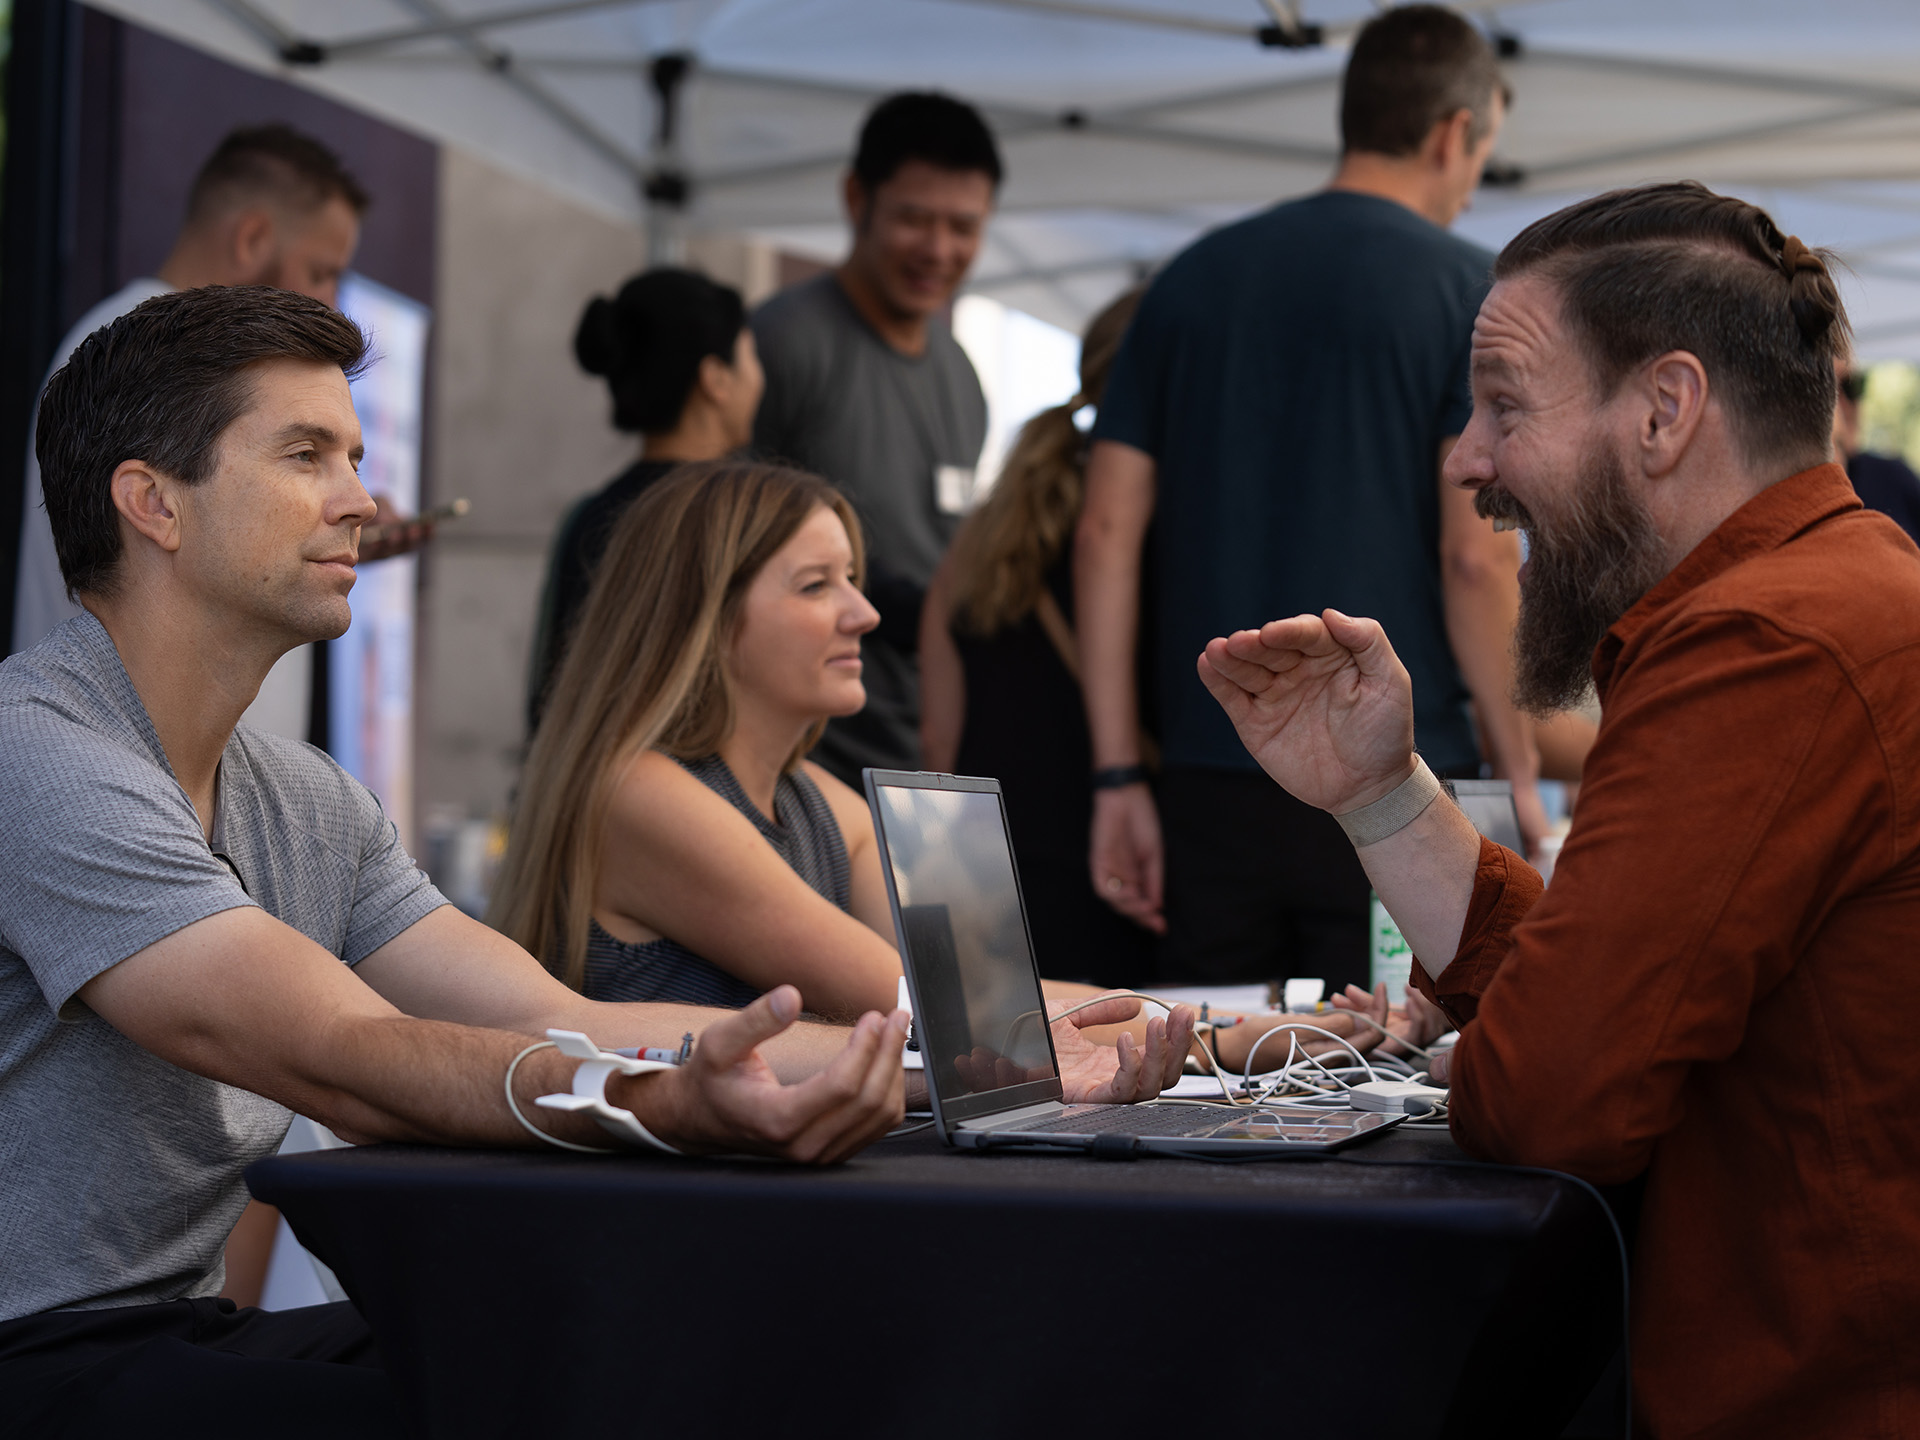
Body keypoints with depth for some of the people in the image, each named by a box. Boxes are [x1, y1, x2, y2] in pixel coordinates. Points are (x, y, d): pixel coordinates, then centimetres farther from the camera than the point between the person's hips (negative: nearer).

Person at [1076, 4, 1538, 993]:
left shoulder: (1194, 279, 11)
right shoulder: (1469, 290, -3)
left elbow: (1107, 532, 6)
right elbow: (1476, 557, -11)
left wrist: (1119, 778, 8)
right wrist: (1519, 774, -2)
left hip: (1210, 781, 4)